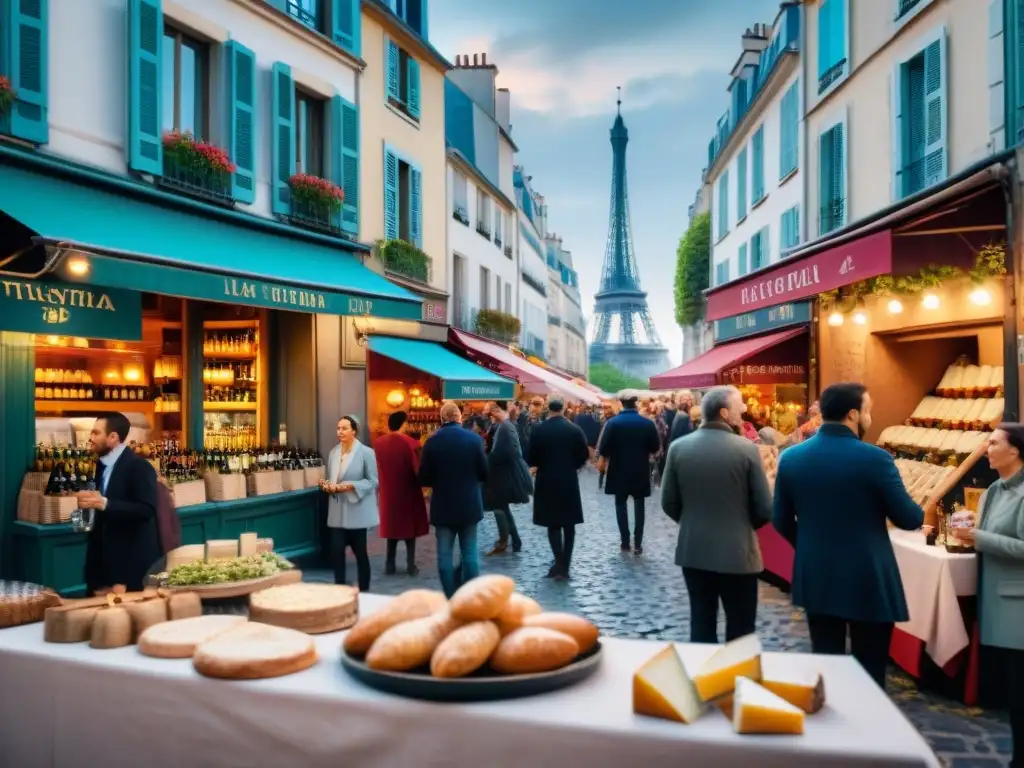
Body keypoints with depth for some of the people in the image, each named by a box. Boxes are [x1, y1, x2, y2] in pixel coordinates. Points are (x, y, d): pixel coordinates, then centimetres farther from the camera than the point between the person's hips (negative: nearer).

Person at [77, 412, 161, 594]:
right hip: (106, 557, 8)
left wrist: (104, 503, -28)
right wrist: (90, 501, -2)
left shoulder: (139, 467, -15)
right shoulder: (103, 465, 12)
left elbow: (146, 510, -24)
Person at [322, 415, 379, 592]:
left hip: (357, 510, -4)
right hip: (337, 511, 4)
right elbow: (330, 478, 16)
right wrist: (327, 485, -7)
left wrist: (350, 486, -21)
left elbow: (372, 481, -10)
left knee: (359, 551, 8)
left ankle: (364, 591, 22)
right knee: (336, 550, 0)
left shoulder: (366, 452, -9)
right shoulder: (333, 452, 6)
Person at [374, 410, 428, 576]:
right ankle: (411, 566, 9)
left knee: (393, 527, 15)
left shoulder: (378, 443, -2)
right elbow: (417, 470, -13)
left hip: (388, 492, 4)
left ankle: (389, 565, 16)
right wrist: (420, 482, 5)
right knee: (409, 527, 8)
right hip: (408, 492, -4)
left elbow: (377, 468, 5)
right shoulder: (411, 443, -15)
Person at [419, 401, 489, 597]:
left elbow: (423, 478, -5)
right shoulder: (474, 438, -8)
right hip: (469, 504, 1)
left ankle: (450, 598, 10)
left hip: (443, 506, 0)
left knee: (445, 554, 7)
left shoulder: (432, 441, -8)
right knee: (469, 553, 9)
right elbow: (484, 472, -2)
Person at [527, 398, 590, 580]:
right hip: (569, 482, 1)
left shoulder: (539, 430, -7)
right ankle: (564, 565, 14)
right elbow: (584, 456, -3)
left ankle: (559, 563, -5)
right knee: (568, 525, 11)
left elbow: (530, 459, -7)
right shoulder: (575, 429, -3)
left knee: (553, 524, 7)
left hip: (547, 482, -1)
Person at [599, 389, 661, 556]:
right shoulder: (647, 423, -8)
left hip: (619, 471, -1)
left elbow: (603, 450, -13)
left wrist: (609, 457, 7)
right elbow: (655, 448, -2)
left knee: (621, 505, 11)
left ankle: (625, 542, 12)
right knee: (639, 506, 11)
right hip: (640, 471, 1)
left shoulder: (613, 422, -11)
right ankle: (638, 543, 10)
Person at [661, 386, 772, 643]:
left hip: (693, 550, 3)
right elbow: (764, 509, -8)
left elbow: (669, 504, 2)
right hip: (737, 552, -3)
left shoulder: (678, 447, -3)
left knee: (701, 624, 14)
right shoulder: (746, 449, -12)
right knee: (740, 630, 11)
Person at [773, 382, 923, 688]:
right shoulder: (874, 458, -16)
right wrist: (920, 512, 16)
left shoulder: (790, 457, -2)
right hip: (868, 581, -4)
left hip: (815, 579, 4)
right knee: (869, 673, 9)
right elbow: (909, 519, -8)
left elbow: (781, 521, 6)